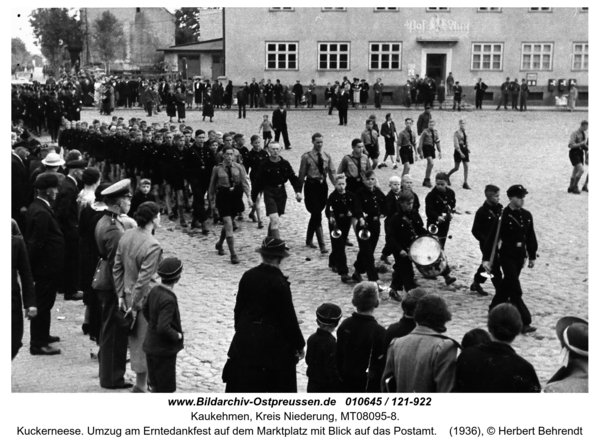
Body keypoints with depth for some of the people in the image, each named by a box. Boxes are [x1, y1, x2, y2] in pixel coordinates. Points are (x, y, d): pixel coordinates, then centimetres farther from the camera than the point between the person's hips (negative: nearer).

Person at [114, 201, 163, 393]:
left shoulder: (126, 235, -1)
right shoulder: (152, 246, -24)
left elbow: (117, 268, 5)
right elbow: (143, 280, -23)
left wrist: (121, 295, 12)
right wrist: (134, 306, -14)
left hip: (129, 294, 7)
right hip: (144, 298, -7)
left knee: (135, 340, 20)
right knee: (145, 342, 7)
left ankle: (142, 381, 35)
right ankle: (141, 386, 18)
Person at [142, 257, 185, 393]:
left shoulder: (154, 290, -2)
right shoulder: (168, 300, -28)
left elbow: (145, 309, 16)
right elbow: (163, 328, -33)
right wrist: (177, 335, -17)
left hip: (151, 346, 9)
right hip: (164, 350, -9)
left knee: (155, 385, 22)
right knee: (165, 388, 5)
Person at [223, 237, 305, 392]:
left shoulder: (248, 276, -3)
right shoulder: (279, 283, -19)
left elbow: (239, 307, 6)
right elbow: (288, 317, -14)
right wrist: (299, 345, -4)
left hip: (246, 340, 5)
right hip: (274, 343, -5)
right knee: (280, 386, 10)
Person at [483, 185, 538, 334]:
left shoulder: (527, 215, 4)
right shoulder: (503, 216, -14)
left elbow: (531, 237, 13)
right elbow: (492, 238, -13)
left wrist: (532, 256, 14)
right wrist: (486, 259, -16)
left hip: (520, 256, 7)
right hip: (507, 256, -7)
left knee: (507, 286, 18)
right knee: (516, 291, -8)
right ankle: (524, 322, -7)